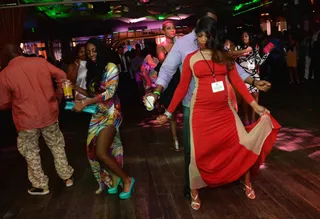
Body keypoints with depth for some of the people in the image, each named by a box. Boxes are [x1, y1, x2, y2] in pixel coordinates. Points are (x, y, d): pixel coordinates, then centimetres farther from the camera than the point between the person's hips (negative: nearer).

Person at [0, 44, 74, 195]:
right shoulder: (40, 62, -5)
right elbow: (62, 76, 1)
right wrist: (58, 96, 13)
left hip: (27, 120, -2)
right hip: (49, 114, 3)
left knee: (31, 153, 16)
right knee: (57, 146, 20)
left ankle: (41, 185, 28)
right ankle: (67, 177, 31)